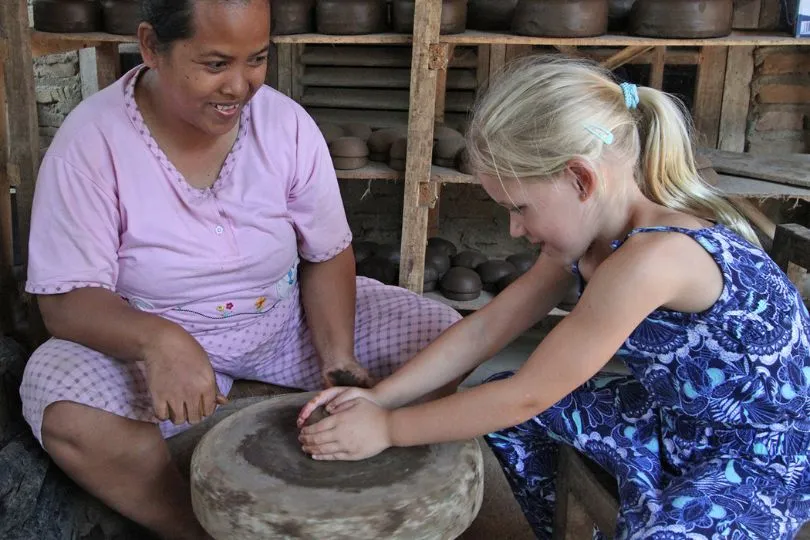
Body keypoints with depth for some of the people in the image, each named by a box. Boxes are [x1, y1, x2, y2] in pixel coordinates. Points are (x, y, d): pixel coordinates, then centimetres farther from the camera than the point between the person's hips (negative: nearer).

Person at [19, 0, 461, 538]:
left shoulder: (288, 123, -12)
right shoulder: (91, 141, -18)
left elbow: (327, 256, -4)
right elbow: (66, 300, -19)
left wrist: (338, 358, -21)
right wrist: (158, 339, -40)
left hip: (288, 319, 3)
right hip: (150, 337, -2)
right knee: (67, 416, -32)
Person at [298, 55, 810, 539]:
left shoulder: (653, 258, -34)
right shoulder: (590, 231, -7)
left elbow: (526, 396, -26)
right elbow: (487, 327, -3)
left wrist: (388, 428, -17)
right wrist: (378, 397, -9)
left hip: (767, 458, -8)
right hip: (674, 418, 8)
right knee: (494, 400, 5)